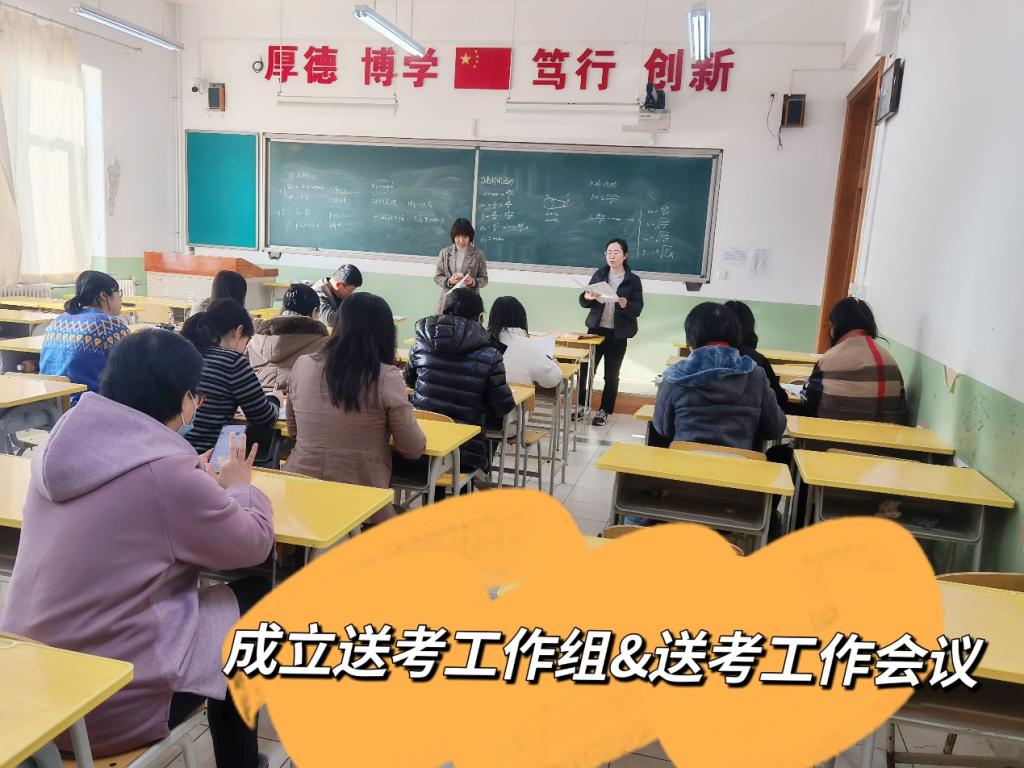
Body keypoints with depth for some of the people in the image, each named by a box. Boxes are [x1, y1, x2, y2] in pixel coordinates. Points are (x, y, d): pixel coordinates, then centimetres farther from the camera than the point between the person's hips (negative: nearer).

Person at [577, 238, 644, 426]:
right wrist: (586, 298, -17)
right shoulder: (598, 275, 4)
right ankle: (582, 405, 17)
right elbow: (585, 302, 6)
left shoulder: (633, 280, -3)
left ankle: (604, 410, 19)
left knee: (611, 375, 6)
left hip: (618, 334, -2)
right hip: (596, 329, 2)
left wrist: (626, 305, -27)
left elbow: (638, 309, -6)